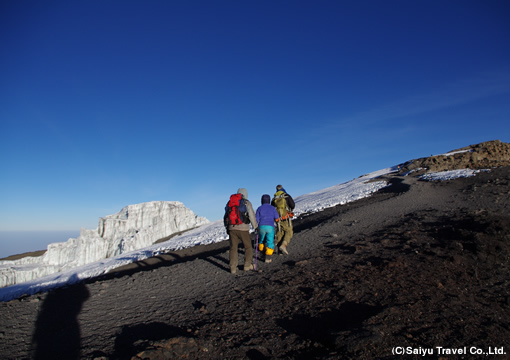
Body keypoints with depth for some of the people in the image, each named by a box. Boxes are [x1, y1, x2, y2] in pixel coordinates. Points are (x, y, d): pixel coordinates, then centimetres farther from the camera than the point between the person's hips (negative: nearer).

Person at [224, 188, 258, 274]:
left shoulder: (230, 202, 10)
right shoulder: (246, 203, -2)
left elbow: (226, 215, 14)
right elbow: (251, 216, -5)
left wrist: (227, 227, 20)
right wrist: (255, 226, 4)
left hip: (232, 228, 4)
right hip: (243, 228, -3)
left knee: (233, 248, 9)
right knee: (248, 247, 14)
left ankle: (233, 268, 9)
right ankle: (247, 265, 16)